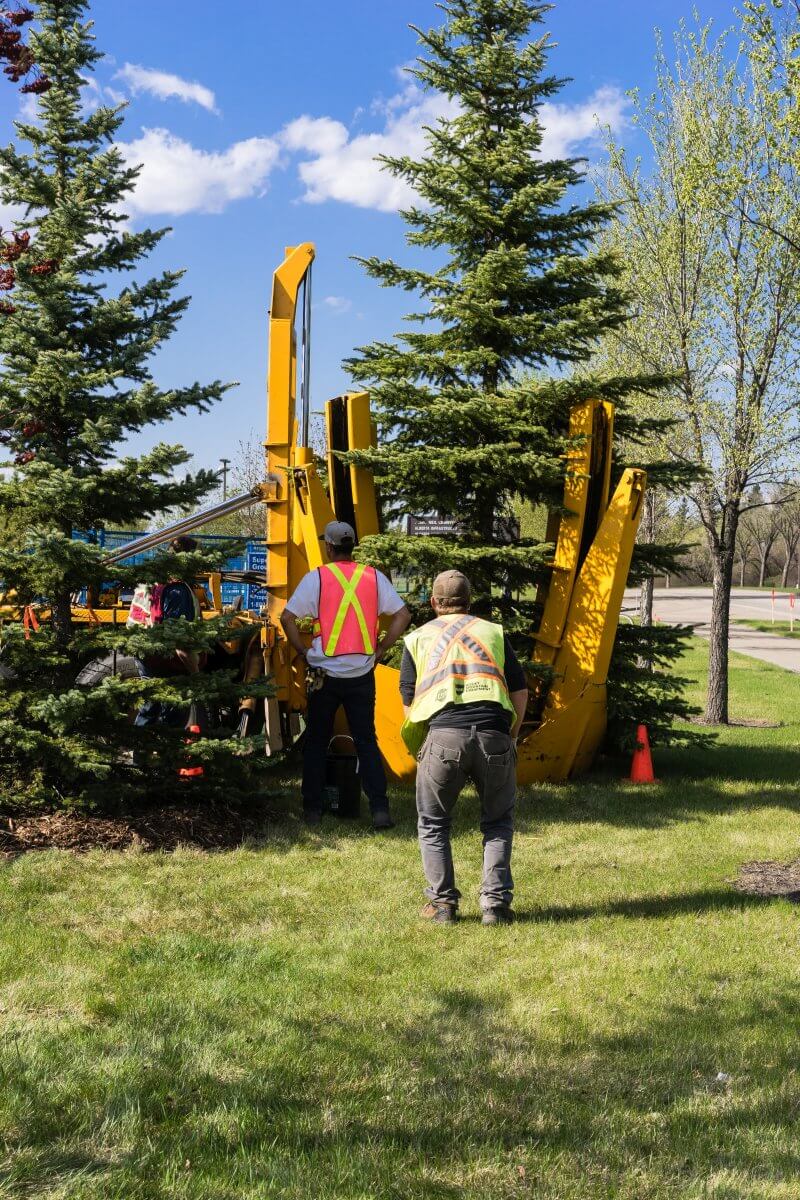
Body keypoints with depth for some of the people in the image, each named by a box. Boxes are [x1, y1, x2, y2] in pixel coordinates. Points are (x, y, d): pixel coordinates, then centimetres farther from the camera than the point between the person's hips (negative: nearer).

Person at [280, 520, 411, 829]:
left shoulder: (316, 577, -5)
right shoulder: (374, 577, 1)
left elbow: (287, 617, -10)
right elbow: (402, 615, 1)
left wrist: (304, 652, 1)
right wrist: (380, 651, 5)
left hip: (325, 673, -2)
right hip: (362, 674, 2)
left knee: (316, 742, 12)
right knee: (366, 741, 8)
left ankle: (312, 809, 15)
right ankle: (379, 809, -1)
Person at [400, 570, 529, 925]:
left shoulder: (417, 638, 20)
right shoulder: (493, 632, 21)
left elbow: (408, 702, 17)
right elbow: (520, 692, 16)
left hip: (443, 735, -1)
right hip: (493, 733, 1)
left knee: (433, 824, 18)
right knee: (498, 822, 18)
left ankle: (443, 903, 15)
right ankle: (496, 904, 12)